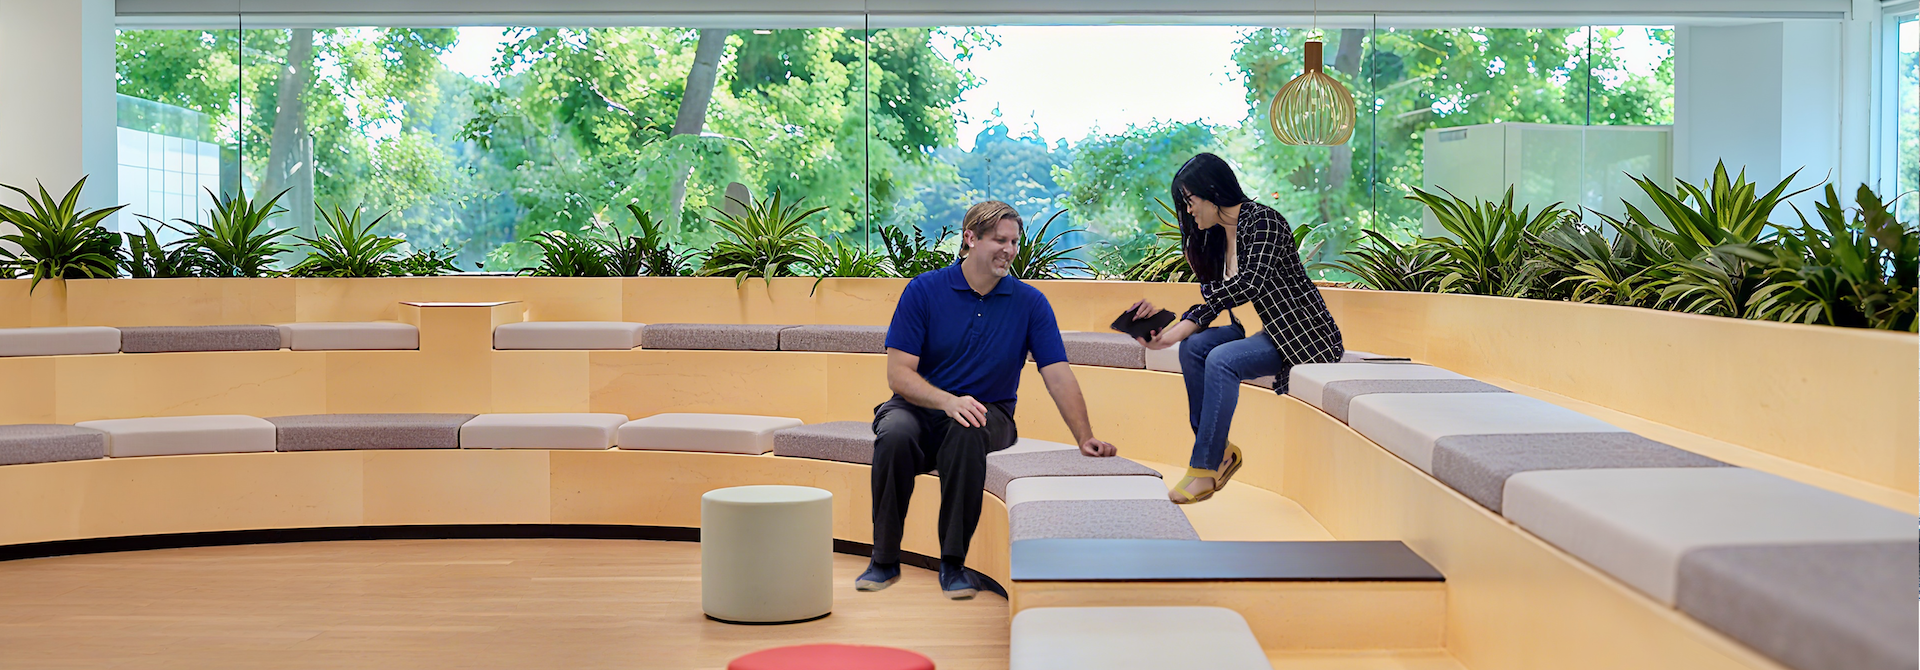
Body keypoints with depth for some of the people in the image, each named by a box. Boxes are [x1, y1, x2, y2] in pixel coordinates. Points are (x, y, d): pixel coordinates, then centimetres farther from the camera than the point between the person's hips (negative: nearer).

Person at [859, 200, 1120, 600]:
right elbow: (899, 374, -9)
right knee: (895, 435, -35)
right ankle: (884, 560, -19)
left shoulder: (1029, 302, 1)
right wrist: (949, 401, -27)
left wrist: (1085, 438, -15)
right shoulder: (924, 290, -4)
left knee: (968, 434, -37)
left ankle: (953, 564, -28)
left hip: (988, 413, 0)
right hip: (920, 407, 0)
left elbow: (1058, 375, -3)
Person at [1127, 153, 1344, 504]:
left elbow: (1249, 286, -26)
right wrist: (1171, 333, -8)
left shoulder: (1262, 221, -14)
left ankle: (1205, 468, -22)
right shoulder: (1218, 235, 13)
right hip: (1271, 330, 9)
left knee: (1222, 360, -28)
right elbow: (1213, 302, 9)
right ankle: (1220, 450, -6)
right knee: (1194, 347, -10)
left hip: (1306, 334, -9)